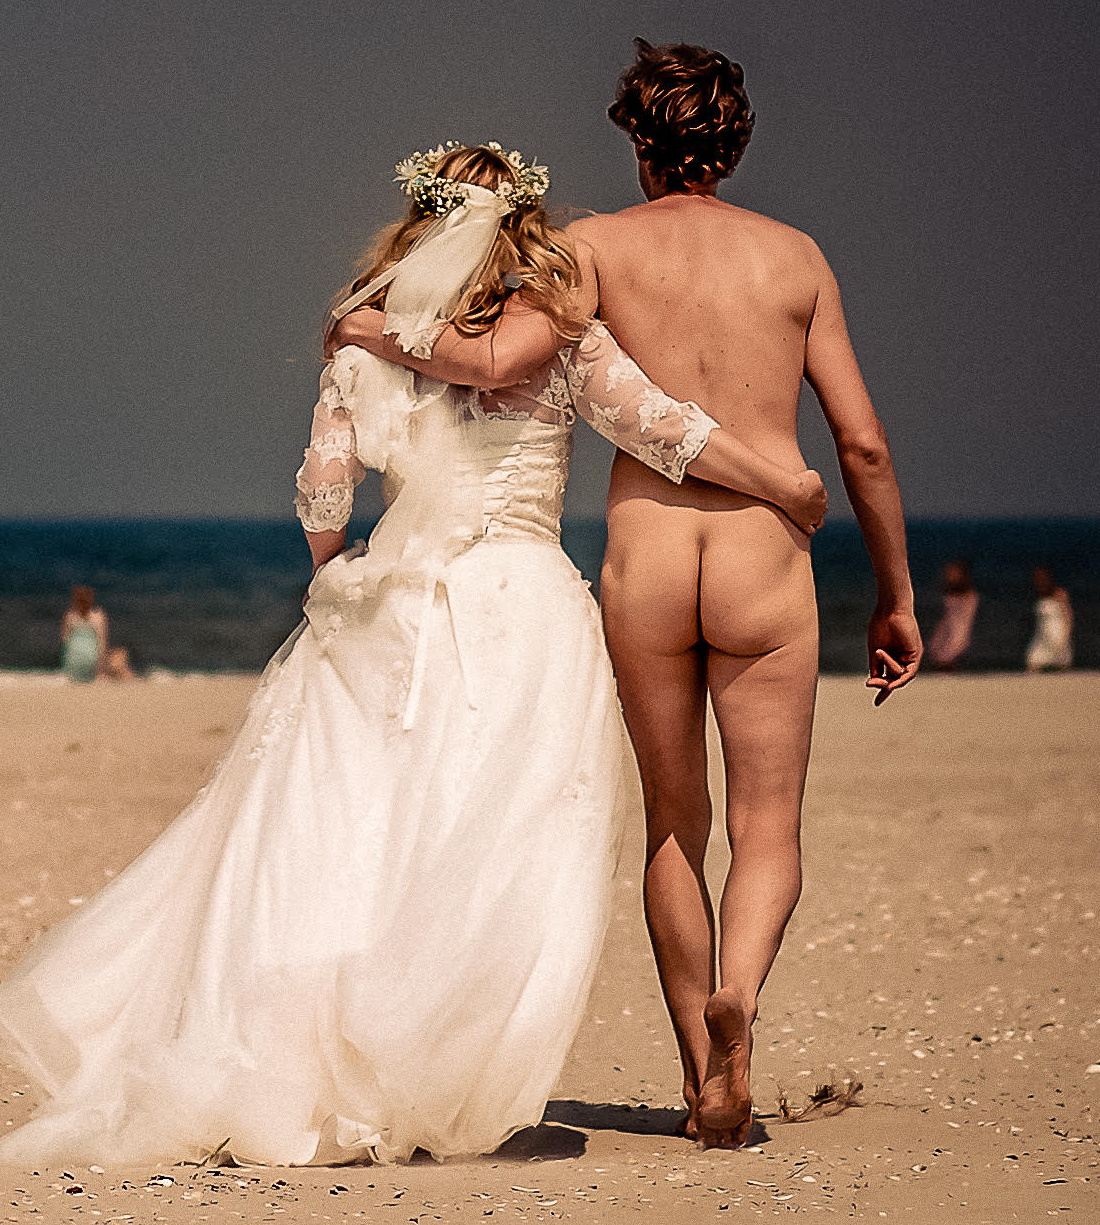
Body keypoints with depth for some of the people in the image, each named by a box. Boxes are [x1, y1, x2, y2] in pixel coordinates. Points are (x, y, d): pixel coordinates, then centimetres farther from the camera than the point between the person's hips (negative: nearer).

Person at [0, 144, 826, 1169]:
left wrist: (333, 581, 25)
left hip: (390, 617, 3)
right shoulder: (559, 340, 0)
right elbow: (663, 428, -6)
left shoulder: (368, 343, 7)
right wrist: (790, 490, 3)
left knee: (337, 831, 7)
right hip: (524, 601, -3)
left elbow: (322, 488, 6)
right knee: (495, 856, -3)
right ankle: (425, 1099, -10)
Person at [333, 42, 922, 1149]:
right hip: (765, 564, 0)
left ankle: (705, 1086, 16)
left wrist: (387, 338, 5)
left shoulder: (599, 245, 3)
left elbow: (498, 361, -14)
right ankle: (735, 999, -27)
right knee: (766, 836, 4)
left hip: (642, 564, 0)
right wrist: (896, 595, 16)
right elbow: (862, 444, 7)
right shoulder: (796, 255, 9)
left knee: (673, 829, 16)